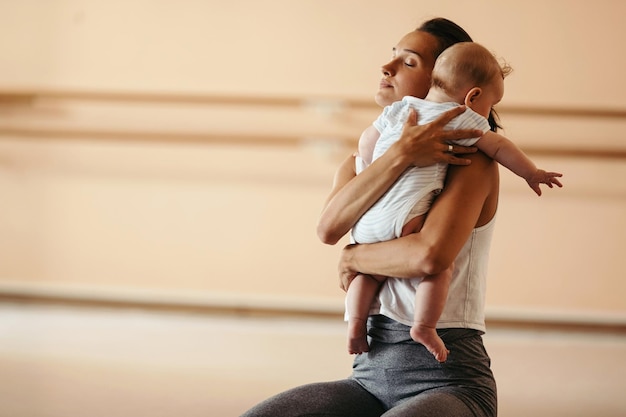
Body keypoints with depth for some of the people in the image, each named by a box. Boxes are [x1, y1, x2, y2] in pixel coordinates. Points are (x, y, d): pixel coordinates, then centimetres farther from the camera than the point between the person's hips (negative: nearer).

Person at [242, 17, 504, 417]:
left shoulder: (473, 161, -4)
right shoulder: (358, 165, 15)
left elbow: (430, 255, -23)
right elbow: (330, 226, -9)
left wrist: (354, 257, -5)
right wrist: (402, 155, -19)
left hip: (447, 380, -6)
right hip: (371, 374, 6)